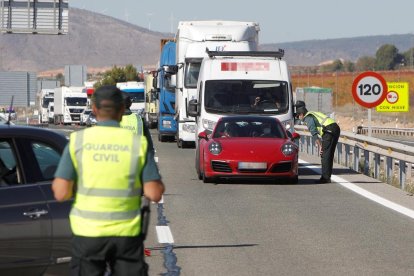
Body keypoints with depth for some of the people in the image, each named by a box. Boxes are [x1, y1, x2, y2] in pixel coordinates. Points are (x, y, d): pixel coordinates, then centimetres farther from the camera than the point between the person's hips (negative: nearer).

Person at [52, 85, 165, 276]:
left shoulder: (78, 141, -5)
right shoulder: (137, 143, -5)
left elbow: (61, 193, -9)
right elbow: (154, 194, -7)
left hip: (88, 233, 0)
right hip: (126, 233, 0)